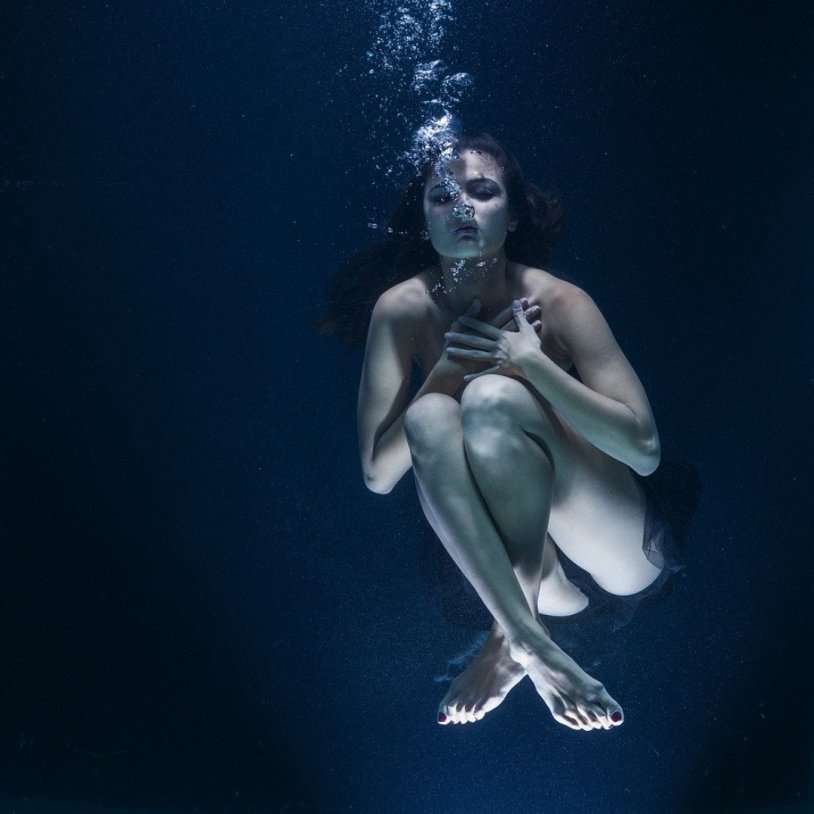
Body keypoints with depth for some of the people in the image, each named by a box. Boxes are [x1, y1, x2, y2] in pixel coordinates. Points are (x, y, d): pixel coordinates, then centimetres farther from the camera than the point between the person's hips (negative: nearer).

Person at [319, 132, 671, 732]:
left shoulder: (557, 301, -15)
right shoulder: (402, 307, -8)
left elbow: (645, 448, -21)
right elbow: (378, 474, -11)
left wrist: (529, 359, -28)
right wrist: (447, 366, -22)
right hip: (490, 539, 3)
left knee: (494, 396, -29)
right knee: (430, 416, -27)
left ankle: (507, 636, -22)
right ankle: (533, 642, -31)